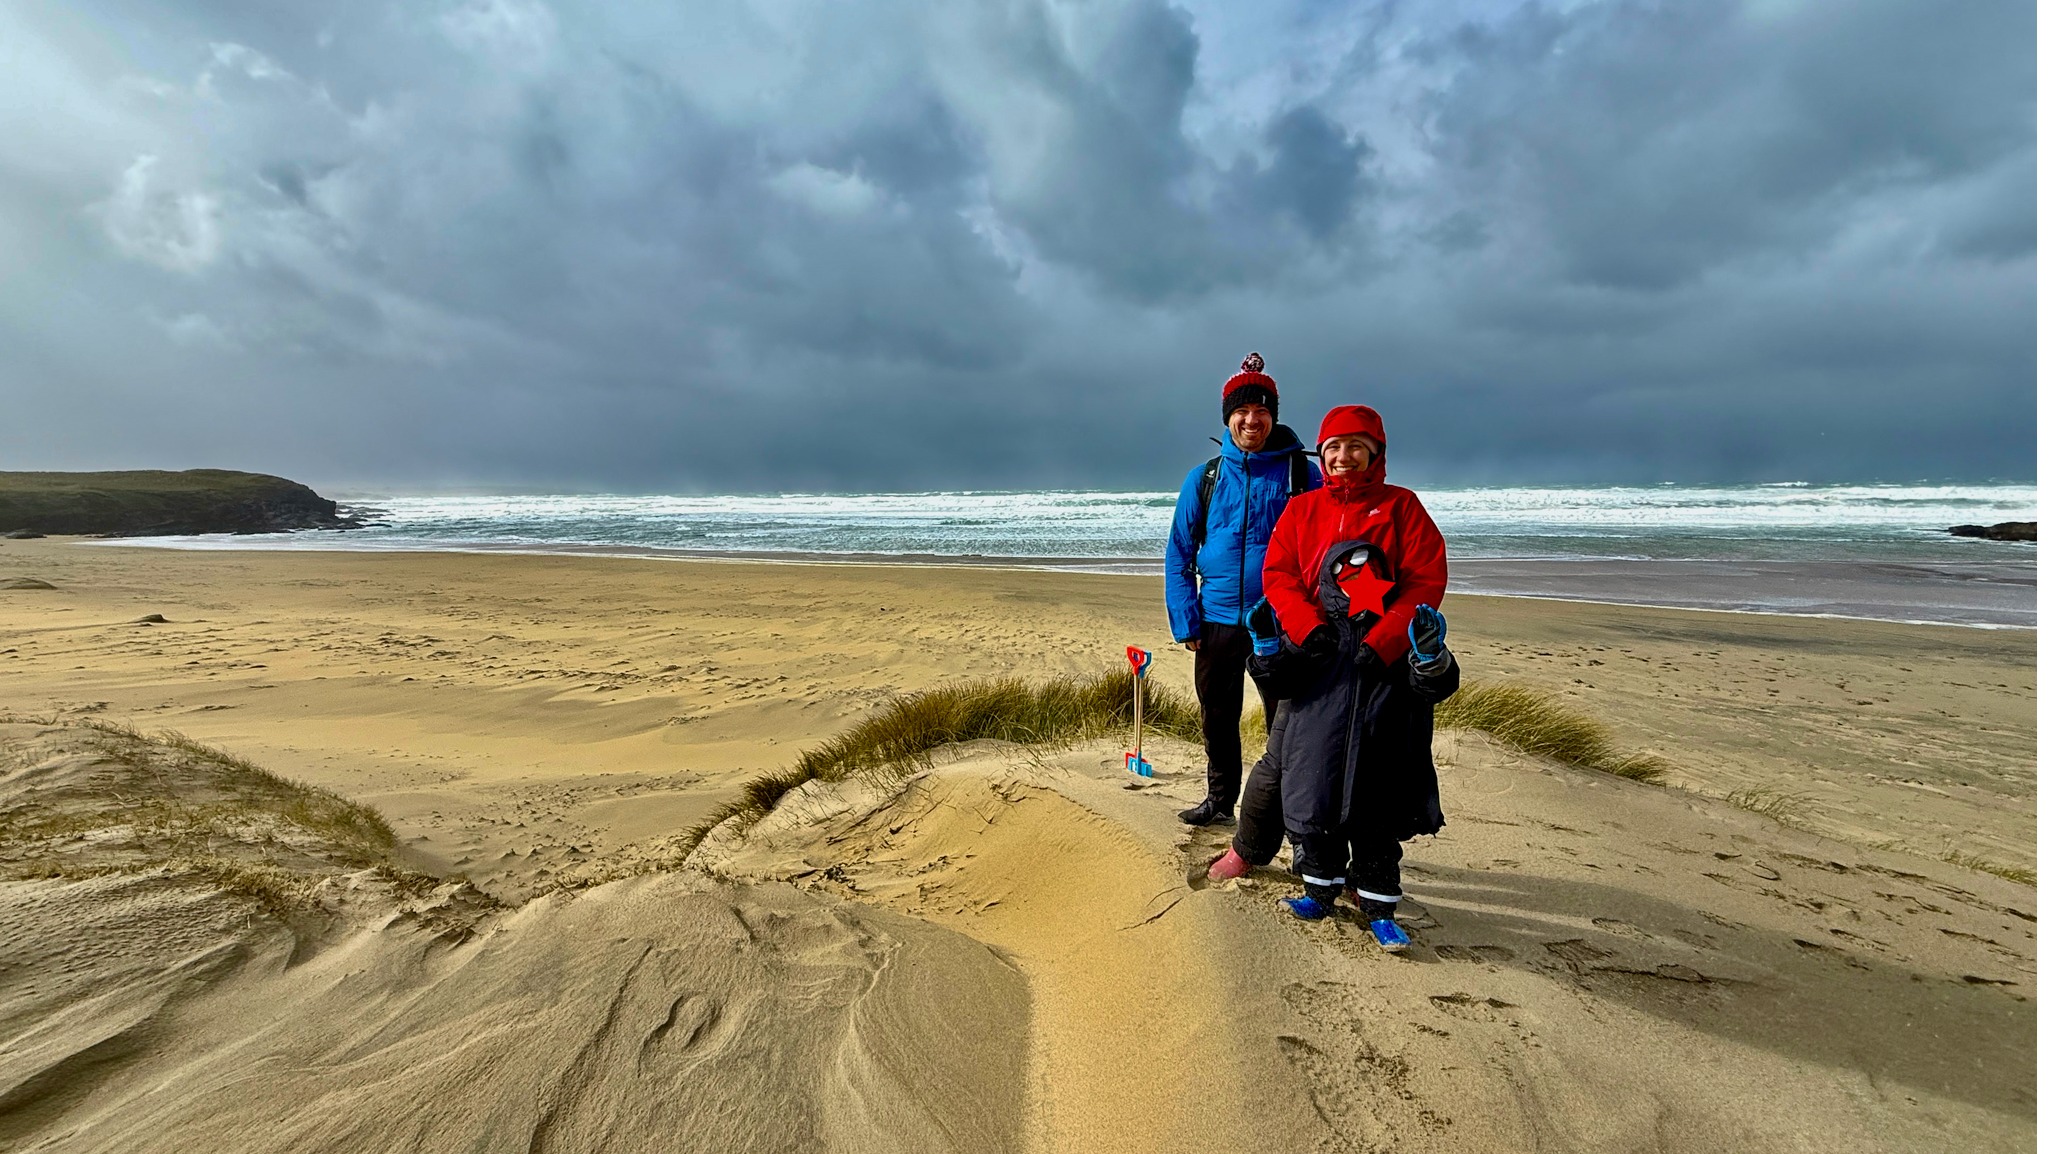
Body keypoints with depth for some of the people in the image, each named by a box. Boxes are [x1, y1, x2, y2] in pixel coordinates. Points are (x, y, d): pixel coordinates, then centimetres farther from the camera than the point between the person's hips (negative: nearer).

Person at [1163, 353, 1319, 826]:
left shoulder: (1302, 473, 0)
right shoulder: (1204, 478, 4)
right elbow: (1179, 554, 5)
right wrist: (1186, 623, -2)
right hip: (1218, 620, 2)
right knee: (1218, 719, 14)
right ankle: (1219, 799, 32)